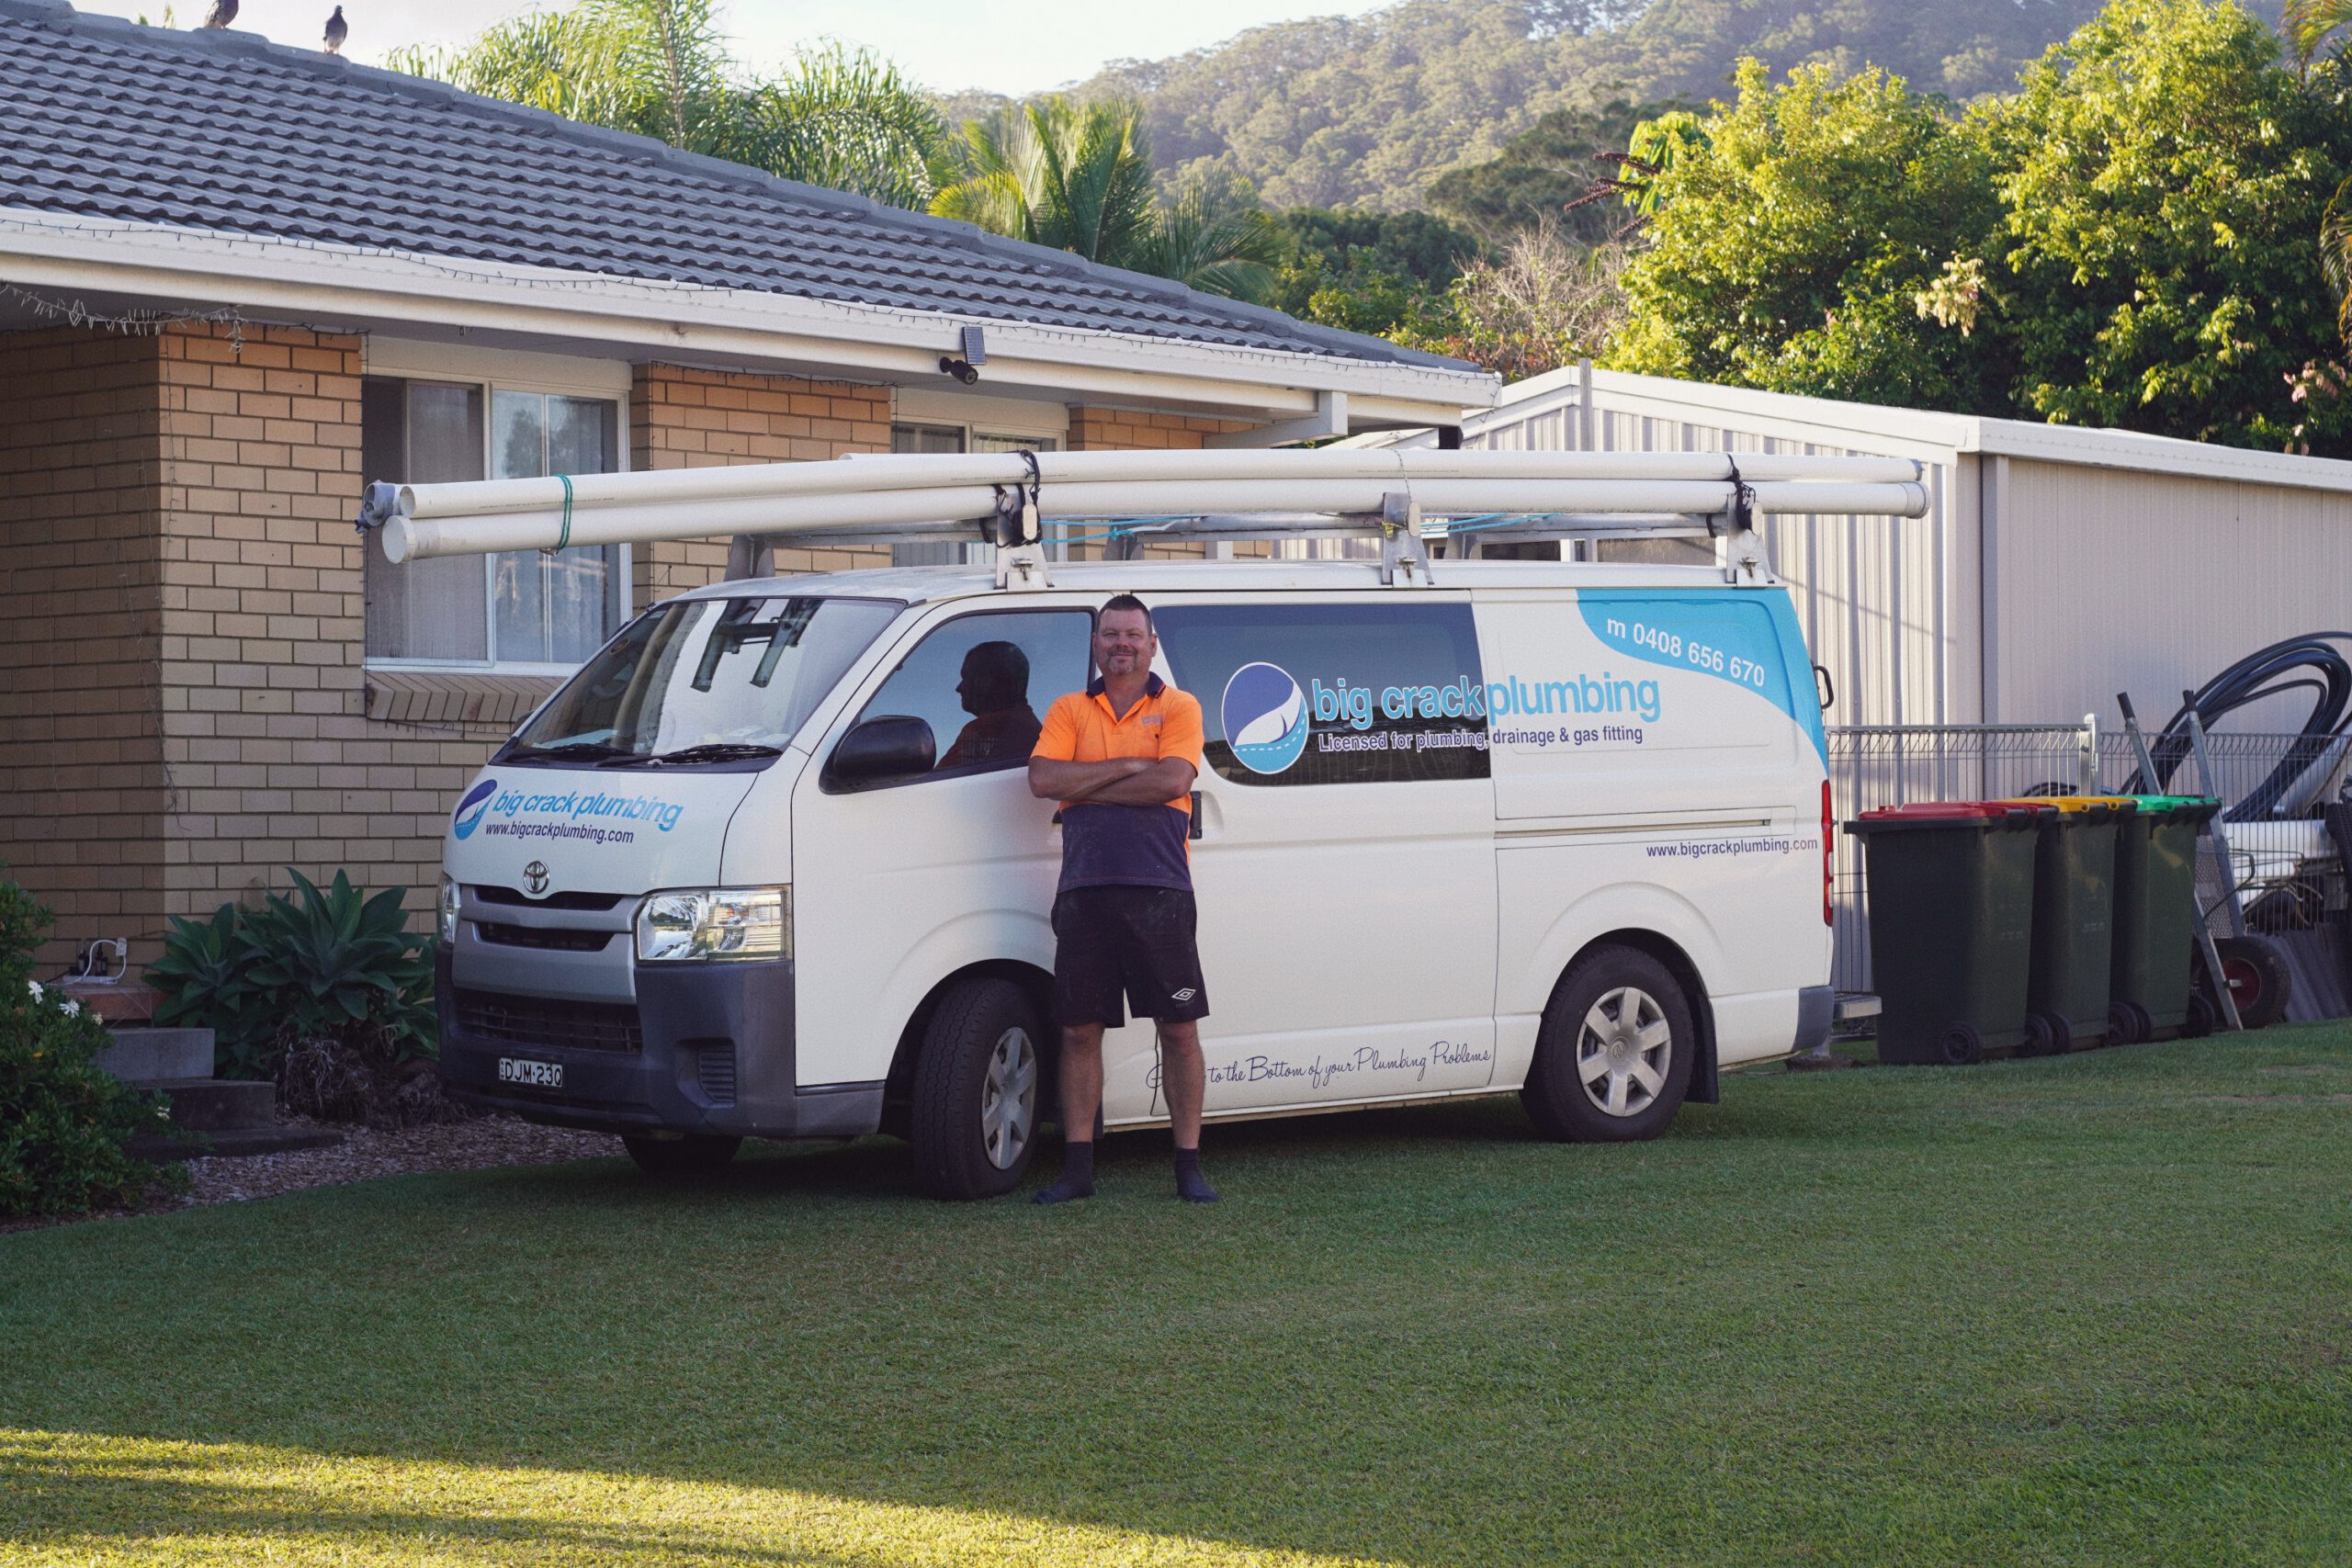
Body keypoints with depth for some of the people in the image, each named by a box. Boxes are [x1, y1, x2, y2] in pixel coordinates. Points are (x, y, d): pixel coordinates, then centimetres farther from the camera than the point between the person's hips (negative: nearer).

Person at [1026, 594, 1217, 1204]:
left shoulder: (1178, 708, 7)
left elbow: (1171, 781, -10)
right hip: (1084, 891, 2)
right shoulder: (1068, 711, 13)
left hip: (1158, 890, -2)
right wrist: (1128, 767, -8)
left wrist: (1085, 788, -7)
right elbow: (1042, 779, -3)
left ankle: (1189, 1167, 6)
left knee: (1179, 1029, -1)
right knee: (1080, 1032, 4)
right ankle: (1077, 1169, 11)